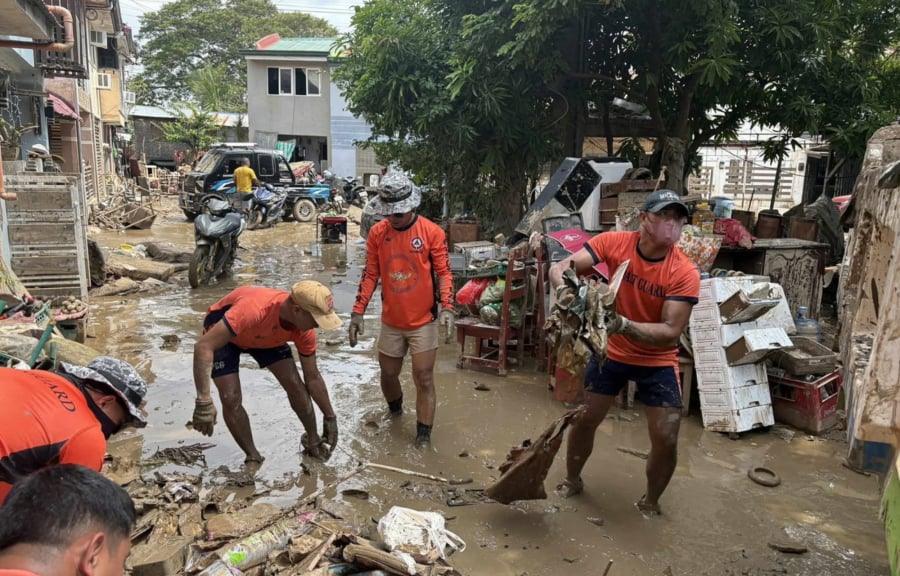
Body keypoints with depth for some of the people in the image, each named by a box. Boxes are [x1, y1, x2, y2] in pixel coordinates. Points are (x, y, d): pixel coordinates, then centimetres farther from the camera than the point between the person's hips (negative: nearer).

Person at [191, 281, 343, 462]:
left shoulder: (304, 331, -26)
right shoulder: (253, 309, -47)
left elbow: (313, 377, -10)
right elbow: (203, 347, -47)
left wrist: (330, 417, -3)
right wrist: (204, 403, -51)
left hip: (266, 335, 4)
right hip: (222, 332, -4)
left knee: (295, 385, -7)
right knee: (231, 398, -16)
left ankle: (313, 440, 17)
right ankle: (253, 458, 5)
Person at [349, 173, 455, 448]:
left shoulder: (432, 232, -13)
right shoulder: (377, 233, -4)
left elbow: (443, 272, -10)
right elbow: (370, 275, 1)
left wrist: (447, 307, -23)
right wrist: (358, 312, -4)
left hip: (423, 322, -3)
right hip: (391, 322, 4)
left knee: (424, 379, 0)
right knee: (388, 374, 18)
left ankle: (424, 436, 13)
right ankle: (395, 411, 47)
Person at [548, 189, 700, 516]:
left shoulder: (685, 274, -23)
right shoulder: (614, 243, -18)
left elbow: (671, 332, -27)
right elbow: (559, 269, -21)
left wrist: (623, 324, -42)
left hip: (658, 362, -1)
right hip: (611, 352, 2)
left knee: (666, 440, -3)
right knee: (584, 420, 11)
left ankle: (650, 502, 27)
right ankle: (572, 481, 39)